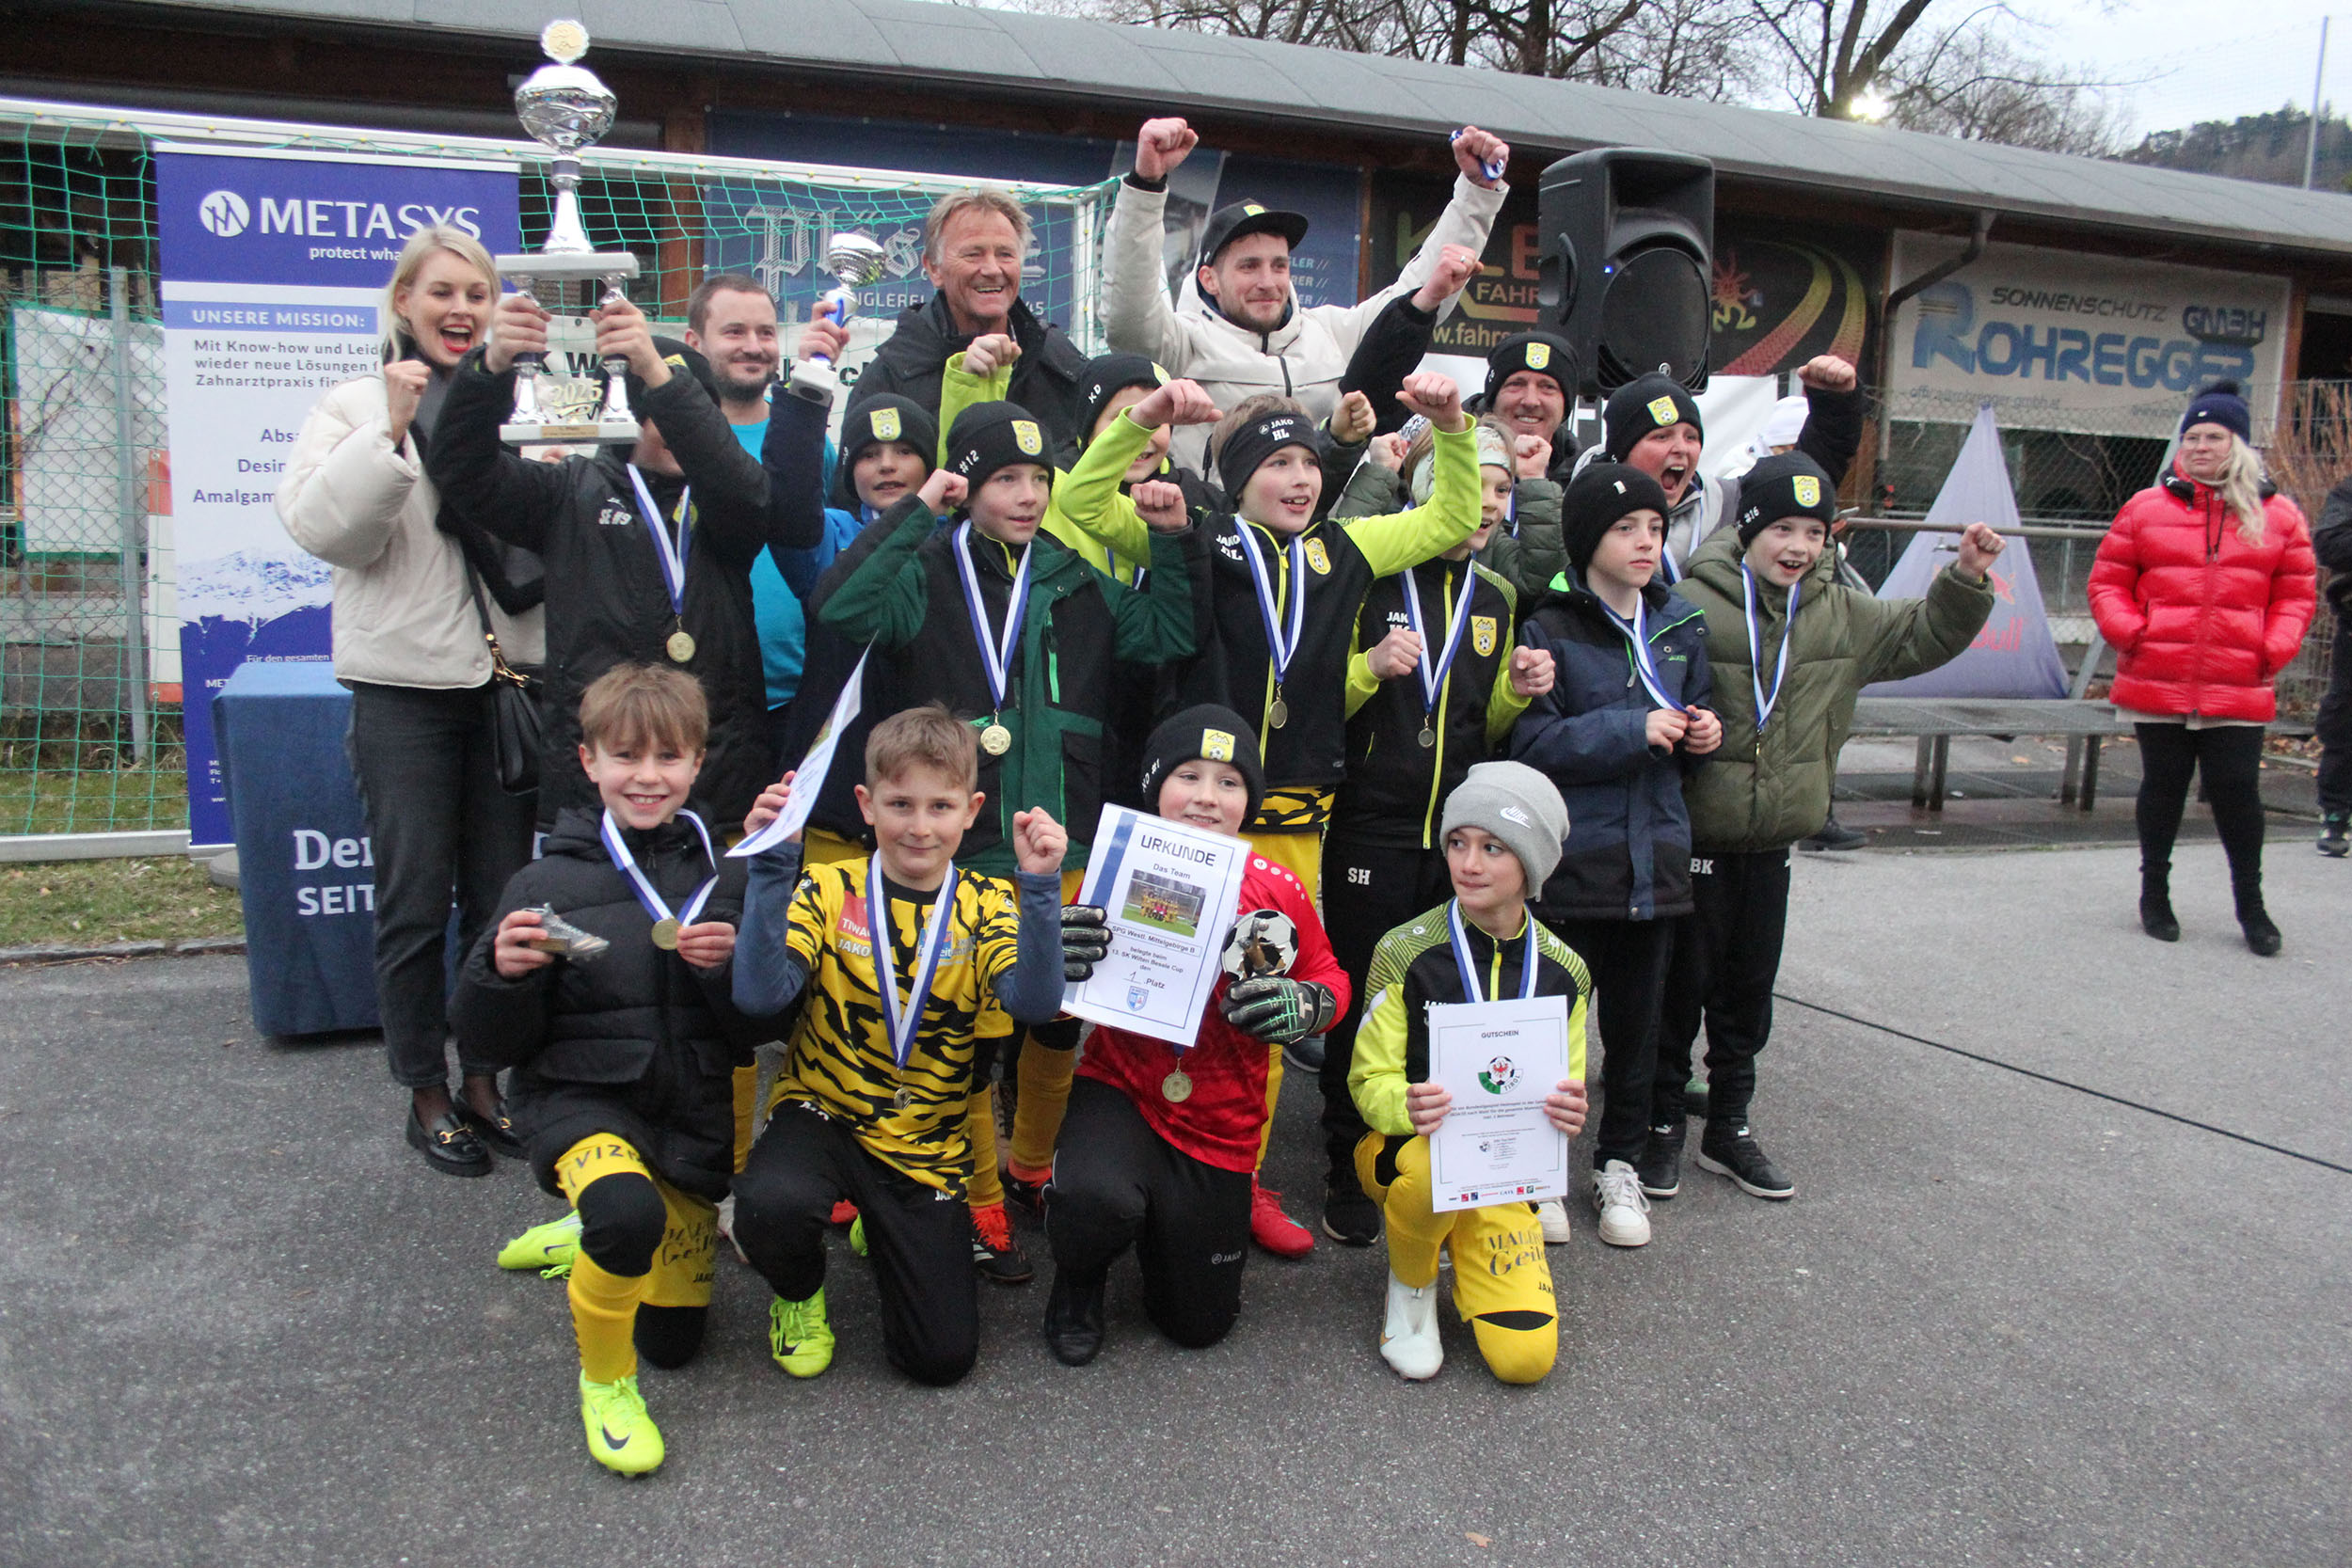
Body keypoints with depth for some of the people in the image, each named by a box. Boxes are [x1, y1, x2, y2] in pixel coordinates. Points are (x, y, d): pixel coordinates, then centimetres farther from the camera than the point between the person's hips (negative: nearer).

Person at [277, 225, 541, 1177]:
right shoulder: (357, 406, 3)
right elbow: (322, 527, -9)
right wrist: (392, 433, -19)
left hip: (507, 678, 2)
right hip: (405, 682, -2)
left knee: (503, 895, 9)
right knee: (416, 901, 3)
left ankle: (486, 1080, 24)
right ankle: (426, 1094, 18)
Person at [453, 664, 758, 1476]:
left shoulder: (724, 877, -1)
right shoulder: (548, 882, -7)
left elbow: (764, 1026, -2)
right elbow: (494, 1043, -3)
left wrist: (731, 965, -21)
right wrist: (503, 972, -23)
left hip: (692, 1114, 3)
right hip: (583, 1097, -3)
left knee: (674, 1339, 13)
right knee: (628, 1209, -38)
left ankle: (592, 1236, 44)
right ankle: (603, 1381, -8)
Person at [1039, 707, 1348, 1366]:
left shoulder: (1277, 890, -9)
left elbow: (1329, 977, 5)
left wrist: (1306, 1003, -19)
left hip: (1220, 1126, 2)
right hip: (1120, 1089, -2)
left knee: (1200, 1324, 10)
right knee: (1096, 1199, -37)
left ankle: (1168, 1220, 44)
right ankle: (1079, 1278, 3)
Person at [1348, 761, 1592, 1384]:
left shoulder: (1562, 972, 0)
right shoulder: (1405, 953, -11)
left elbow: (1562, 1089, 7)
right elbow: (1371, 1080, -10)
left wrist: (1568, 1113, -19)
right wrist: (1410, 1107, -34)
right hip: (1404, 1147, -2)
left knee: (1526, 1356, -14)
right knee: (1438, 1163, -40)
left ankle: (1463, 1251, 20)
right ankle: (1409, 1283, -4)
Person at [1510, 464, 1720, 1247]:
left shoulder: (1681, 624, 11)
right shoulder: (1550, 630, -6)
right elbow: (1532, 744, -14)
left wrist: (1703, 735, 0)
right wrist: (1633, 730, -18)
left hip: (1654, 855, 5)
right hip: (1569, 858, -5)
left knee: (1637, 1019, 13)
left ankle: (1620, 1165, 29)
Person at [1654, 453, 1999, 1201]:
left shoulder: (1841, 613, 6)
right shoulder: (1692, 604, -15)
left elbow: (1921, 637, 16)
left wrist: (1966, 580, 3)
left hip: (1771, 843, 6)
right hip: (1693, 838, -6)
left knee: (1749, 992, 16)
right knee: (1680, 985, 4)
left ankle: (1729, 1129, 31)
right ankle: (1661, 1126, 20)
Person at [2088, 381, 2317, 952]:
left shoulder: (2276, 516, 6)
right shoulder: (2146, 508, 4)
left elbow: (2296, 594, 10)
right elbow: (2107, 581, 7)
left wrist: (2274, 649, -5)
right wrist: (2129, 632, -8)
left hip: (2239, 689, 0)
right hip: (2157, 684, 0)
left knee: (2237, 791, 0)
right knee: (2163, 787, 11)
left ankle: (2250, 902, 20)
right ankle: (2154, 893, 27)